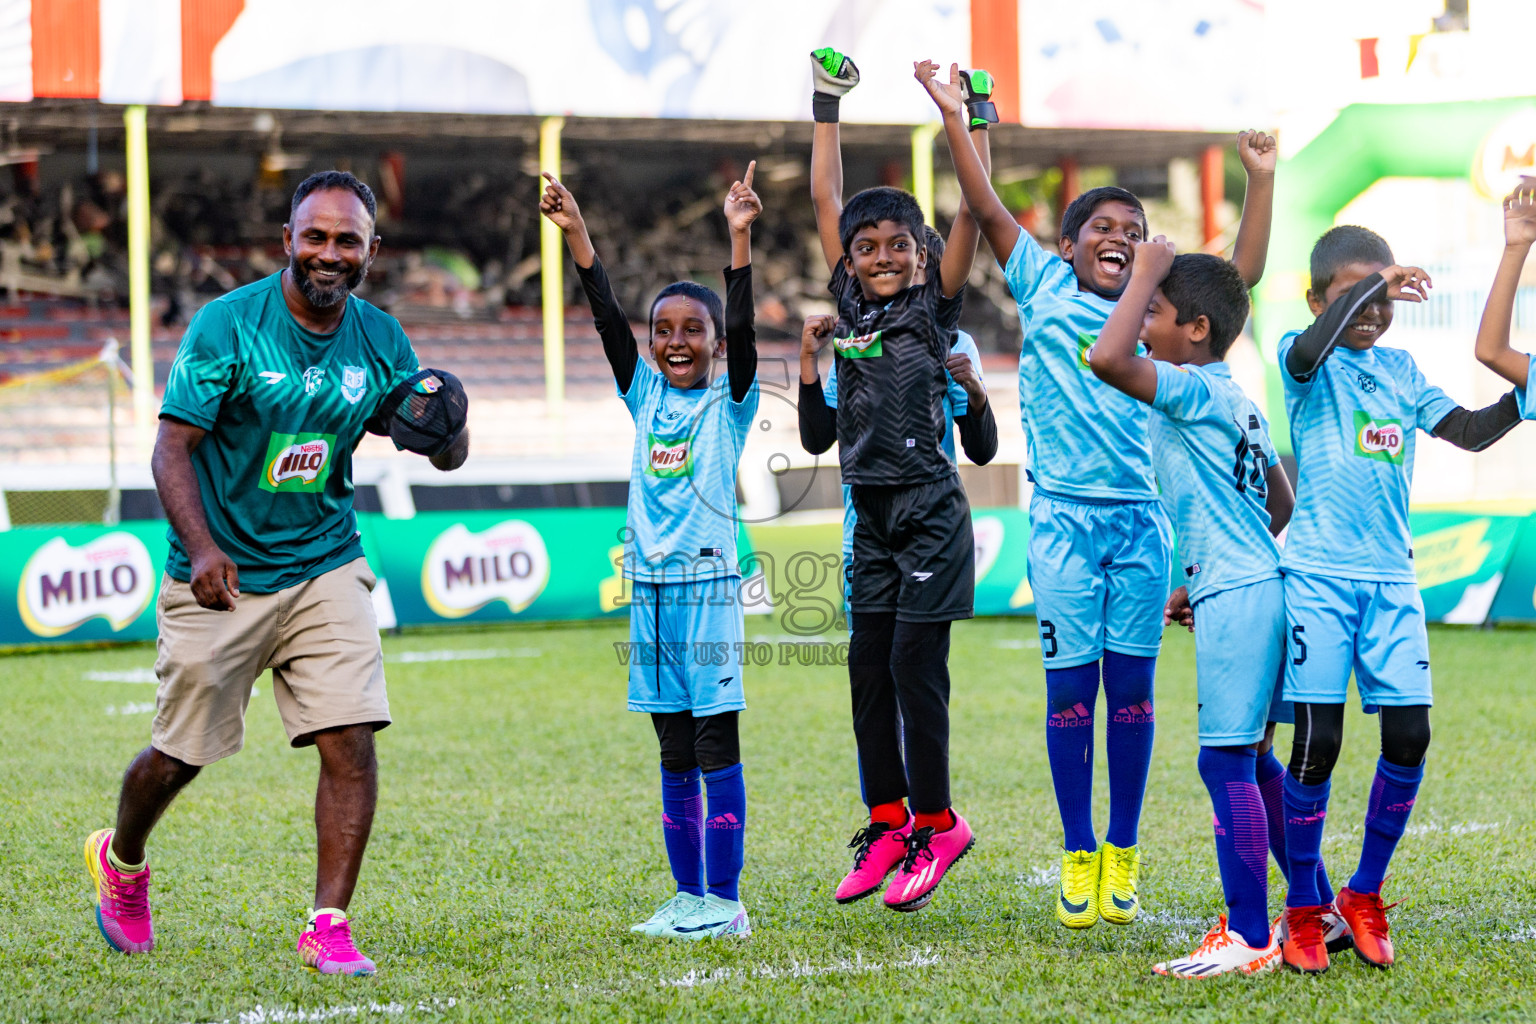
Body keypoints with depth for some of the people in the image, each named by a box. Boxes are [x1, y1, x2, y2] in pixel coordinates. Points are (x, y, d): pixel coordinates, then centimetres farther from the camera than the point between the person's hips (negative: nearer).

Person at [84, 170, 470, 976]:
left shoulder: (380, 341, 0)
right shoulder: (227, 325, -13)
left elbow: (450, 456, 6)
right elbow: (173, 448, -16)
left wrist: (441, 423, -19)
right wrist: (201, 549, -31)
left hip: (324, 569, 3)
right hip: (221, 574, -3)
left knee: (351, 741, -12)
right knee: (180, 752, 7)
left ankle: (328, 924, -4)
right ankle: (120, 861, 37)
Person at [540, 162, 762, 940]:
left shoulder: (730, 401, 0)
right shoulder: (645, 396, 11)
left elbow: (742, 329, -13)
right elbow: (608, 319, 4)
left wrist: (740, 241, -25)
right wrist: (576, 236, -4)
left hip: (708, 579, -5)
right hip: (650, 583, 5)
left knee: (716, 742, -5)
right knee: (674, 750, 8)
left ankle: (725, 899, -3)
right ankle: (688, 897, 13)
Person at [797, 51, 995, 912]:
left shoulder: (937, 307, -3)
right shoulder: (850, 309, 8)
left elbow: (975, 208, -11)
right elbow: (826, 197, 12)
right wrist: (828, 105, 9)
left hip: (931, 510, -5)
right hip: (872, 514, 5)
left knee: (915, 663, -5)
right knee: (869, 666, 7)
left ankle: (935, 822, 5)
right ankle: (887, 825, 15)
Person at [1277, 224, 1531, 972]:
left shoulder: (1400, 369, 16)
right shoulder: (1304, 362, 0)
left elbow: (1470, 432, 13)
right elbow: (1311, 349, -25)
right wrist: (1371, 283, -22)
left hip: (1390, 575, 5)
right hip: (1317, 574, -5)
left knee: (1409, 735, -2)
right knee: (1317, 738, -6)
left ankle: (1364, 894, 14)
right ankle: (1304, 910, 6)